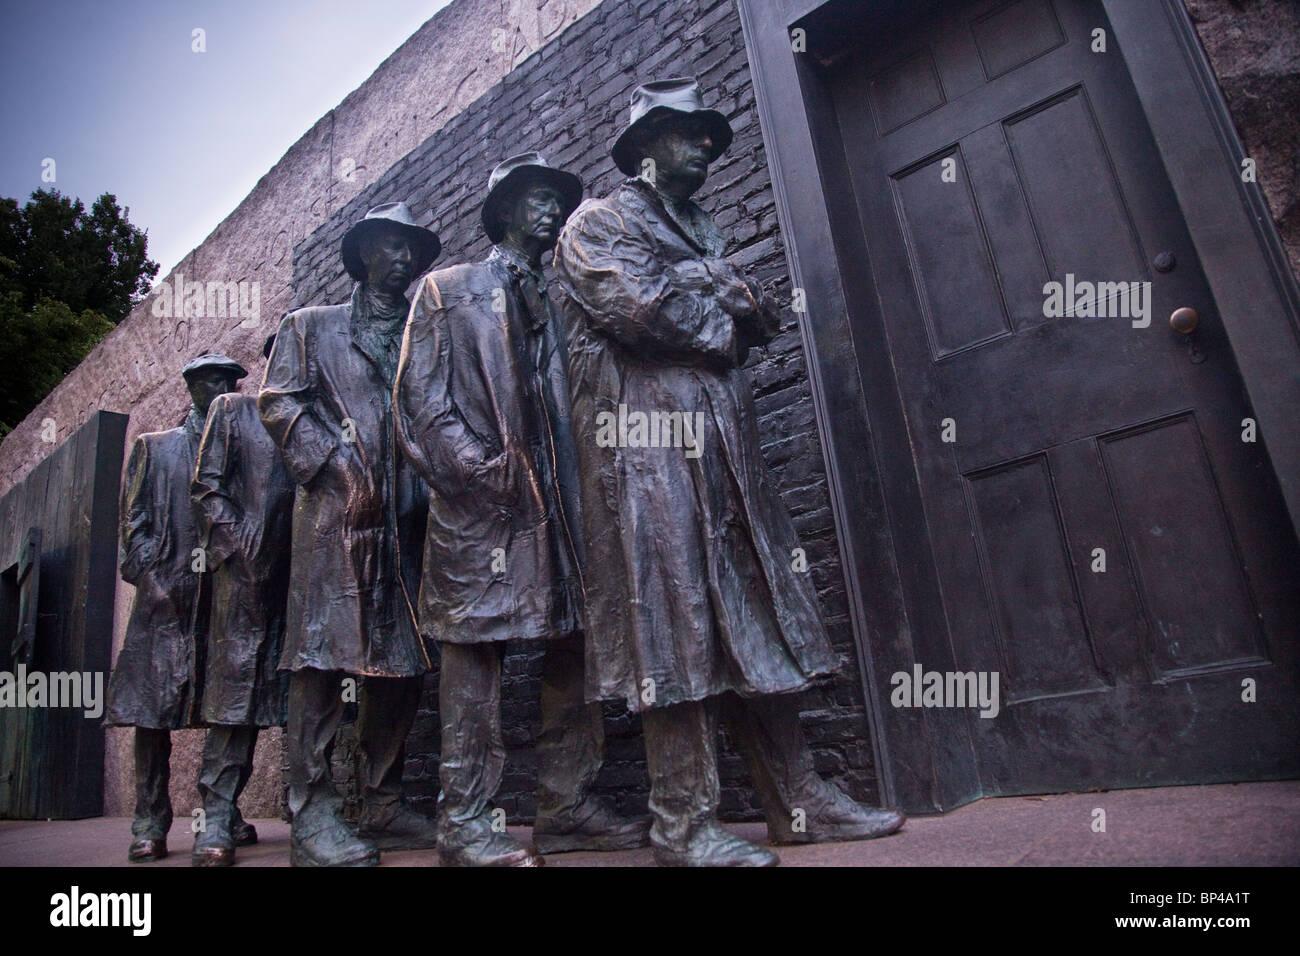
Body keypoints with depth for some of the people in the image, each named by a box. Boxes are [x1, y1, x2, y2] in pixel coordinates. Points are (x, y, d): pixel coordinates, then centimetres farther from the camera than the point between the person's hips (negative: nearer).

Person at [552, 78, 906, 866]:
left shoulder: (703, 231, 30)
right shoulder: (597, 222, 8)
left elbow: (762, 316, 18)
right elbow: (638, 304, -12)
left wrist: (696, 282, 0)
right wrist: (717, 307, 4)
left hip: (725, 442, 8)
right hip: (646, 440, -7)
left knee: (755, 616, 5)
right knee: (673, 622, -9)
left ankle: (798, 800, 12)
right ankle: (686, 825, -1)